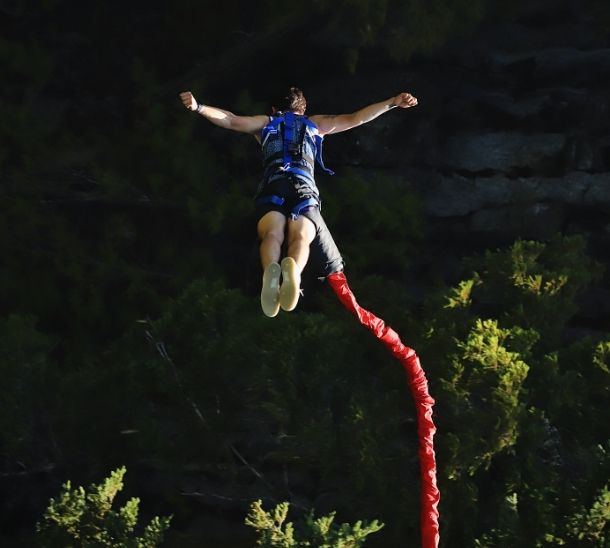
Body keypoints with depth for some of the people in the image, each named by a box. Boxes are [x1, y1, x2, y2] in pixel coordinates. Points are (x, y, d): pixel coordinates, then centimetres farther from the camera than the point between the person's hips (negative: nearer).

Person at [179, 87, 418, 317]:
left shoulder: (266, 123, 32)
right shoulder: (315, 123, 33)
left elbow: (230, 120, 20)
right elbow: (355, 119, 32)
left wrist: (198, 107, 20)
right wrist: (392, 103, 37)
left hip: (272, 184, 0)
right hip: (304, 185, 0)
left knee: (272, 234, -24)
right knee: (301, 236, -24)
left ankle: (271, 271, -59)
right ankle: (293, 269, -60)